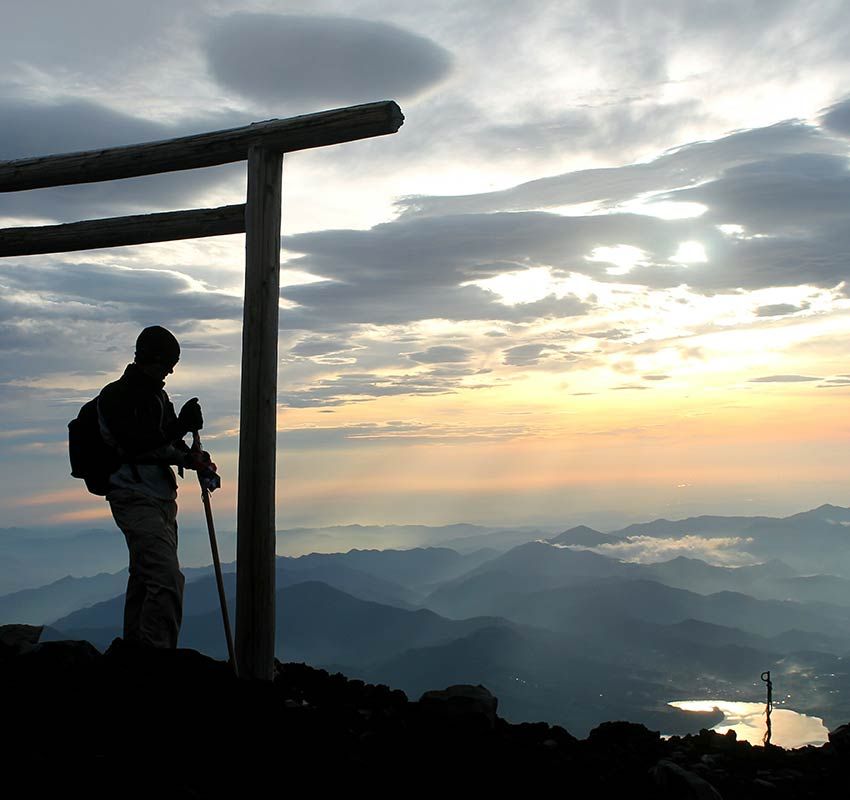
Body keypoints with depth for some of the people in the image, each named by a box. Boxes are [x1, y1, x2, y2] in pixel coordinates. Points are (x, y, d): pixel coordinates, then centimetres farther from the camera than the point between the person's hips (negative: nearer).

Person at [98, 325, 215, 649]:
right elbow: (134, 445, -21)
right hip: (134, 498, -9)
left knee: (145, 578, 15)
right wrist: (181, 426, -23)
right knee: (167, 579, -20)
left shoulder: (159, 396, 17)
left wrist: (191, 458, 0)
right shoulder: (114, 396, -9)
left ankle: (134, 651, 26)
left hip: (162, 498, 9)